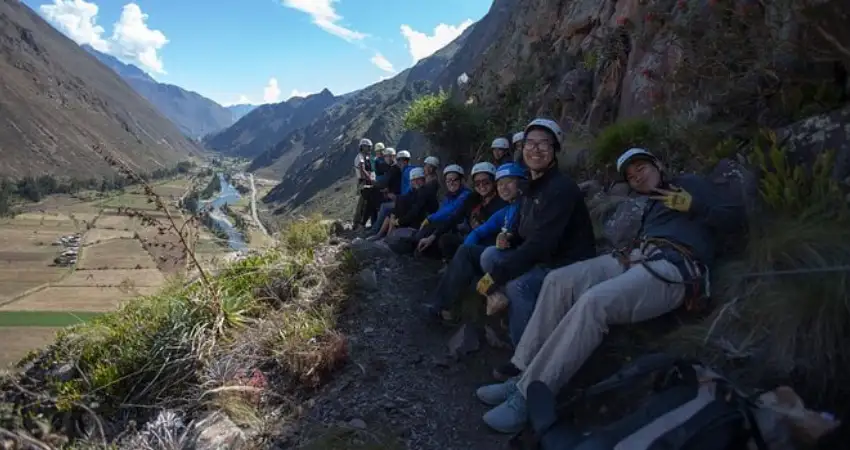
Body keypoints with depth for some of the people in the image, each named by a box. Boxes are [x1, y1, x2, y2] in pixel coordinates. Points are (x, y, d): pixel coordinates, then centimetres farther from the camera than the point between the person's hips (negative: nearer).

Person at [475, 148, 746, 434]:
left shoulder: (689, 184, 19)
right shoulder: (649, 206, 36)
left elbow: (736, 215, 9)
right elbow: (642, 238, 22)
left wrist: (692, 205, -3)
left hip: (674, 267, -7)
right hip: (633, 259, 8)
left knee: (593, 302, -33)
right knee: (558, 281, -16)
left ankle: (528, 396, -30)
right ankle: (525, 376, -17)